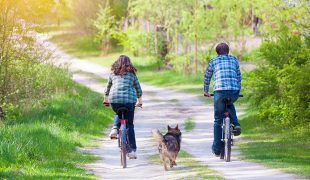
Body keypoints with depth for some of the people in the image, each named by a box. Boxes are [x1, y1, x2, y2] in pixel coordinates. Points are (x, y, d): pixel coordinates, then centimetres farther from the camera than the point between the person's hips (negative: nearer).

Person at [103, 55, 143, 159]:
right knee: (129, 124, 9)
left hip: (114, 99, 1)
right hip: (129, 99, -1)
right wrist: (139, 101, 40)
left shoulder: (113, 73, 16)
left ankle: (115, 129, 2)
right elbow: (138, 89, 23)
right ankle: (132, 150, 3)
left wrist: (106, 99, 45)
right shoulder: (132, 74, 14)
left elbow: (108, 87, 28)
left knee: (118, 114, 33)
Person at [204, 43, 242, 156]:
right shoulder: (234, 60, 22)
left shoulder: (213, 61, 18)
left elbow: (207, 77, 27)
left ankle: (217, 148, 11)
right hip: (234, 91, 2)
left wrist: (206, 91, 41)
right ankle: (235, 125, 12)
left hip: (220, 91, -2)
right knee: (230, 105, 37)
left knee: (218, 120, 10)